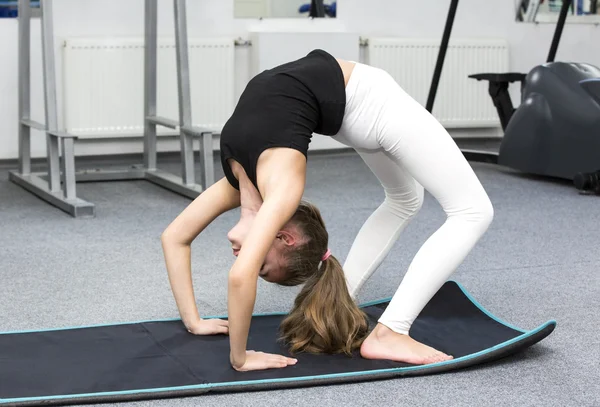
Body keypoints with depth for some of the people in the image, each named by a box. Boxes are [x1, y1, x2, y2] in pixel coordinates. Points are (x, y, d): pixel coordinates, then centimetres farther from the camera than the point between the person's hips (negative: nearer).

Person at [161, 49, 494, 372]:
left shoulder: (280, 187, -27)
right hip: (346, 102, 7)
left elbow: (241, 276, -36)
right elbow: (174, 237, 7)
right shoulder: (239, 183, -6)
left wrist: (239, 357, -21)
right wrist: (193, 322, 7)